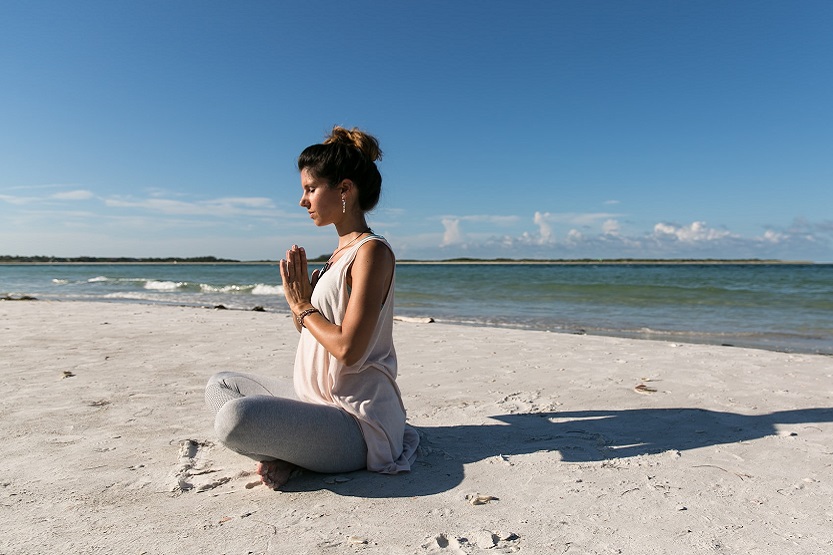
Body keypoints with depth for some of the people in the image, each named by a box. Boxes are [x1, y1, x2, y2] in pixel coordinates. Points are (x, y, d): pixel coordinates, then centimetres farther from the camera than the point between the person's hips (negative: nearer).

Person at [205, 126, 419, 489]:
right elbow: (311, 330, 16)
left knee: (235, 419, -31)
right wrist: (298, 297, -3)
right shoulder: (340, 253, 13)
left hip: (356, 423, -10)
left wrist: (303, 307, -8)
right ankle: (288, 451, -1)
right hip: (320, 404, 10)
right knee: (220, 386, 18)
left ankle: (287, 455, -2)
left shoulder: (372, 251, -15)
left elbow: (347, 348, -23)